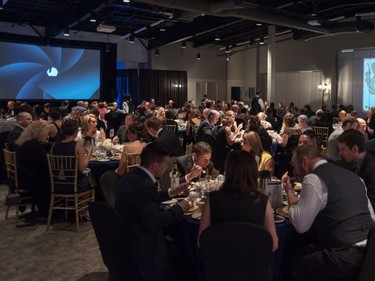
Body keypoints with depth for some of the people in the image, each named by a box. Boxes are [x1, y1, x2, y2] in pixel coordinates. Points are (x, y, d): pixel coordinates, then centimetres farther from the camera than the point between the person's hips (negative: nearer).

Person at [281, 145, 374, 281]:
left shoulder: (313, 179, -9)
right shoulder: (352, 175, 16)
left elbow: (300, 225, -10)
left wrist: (289, 191, 2)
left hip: (345, 258, -8)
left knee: (293, 256, 8)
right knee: (305, 247, 23)